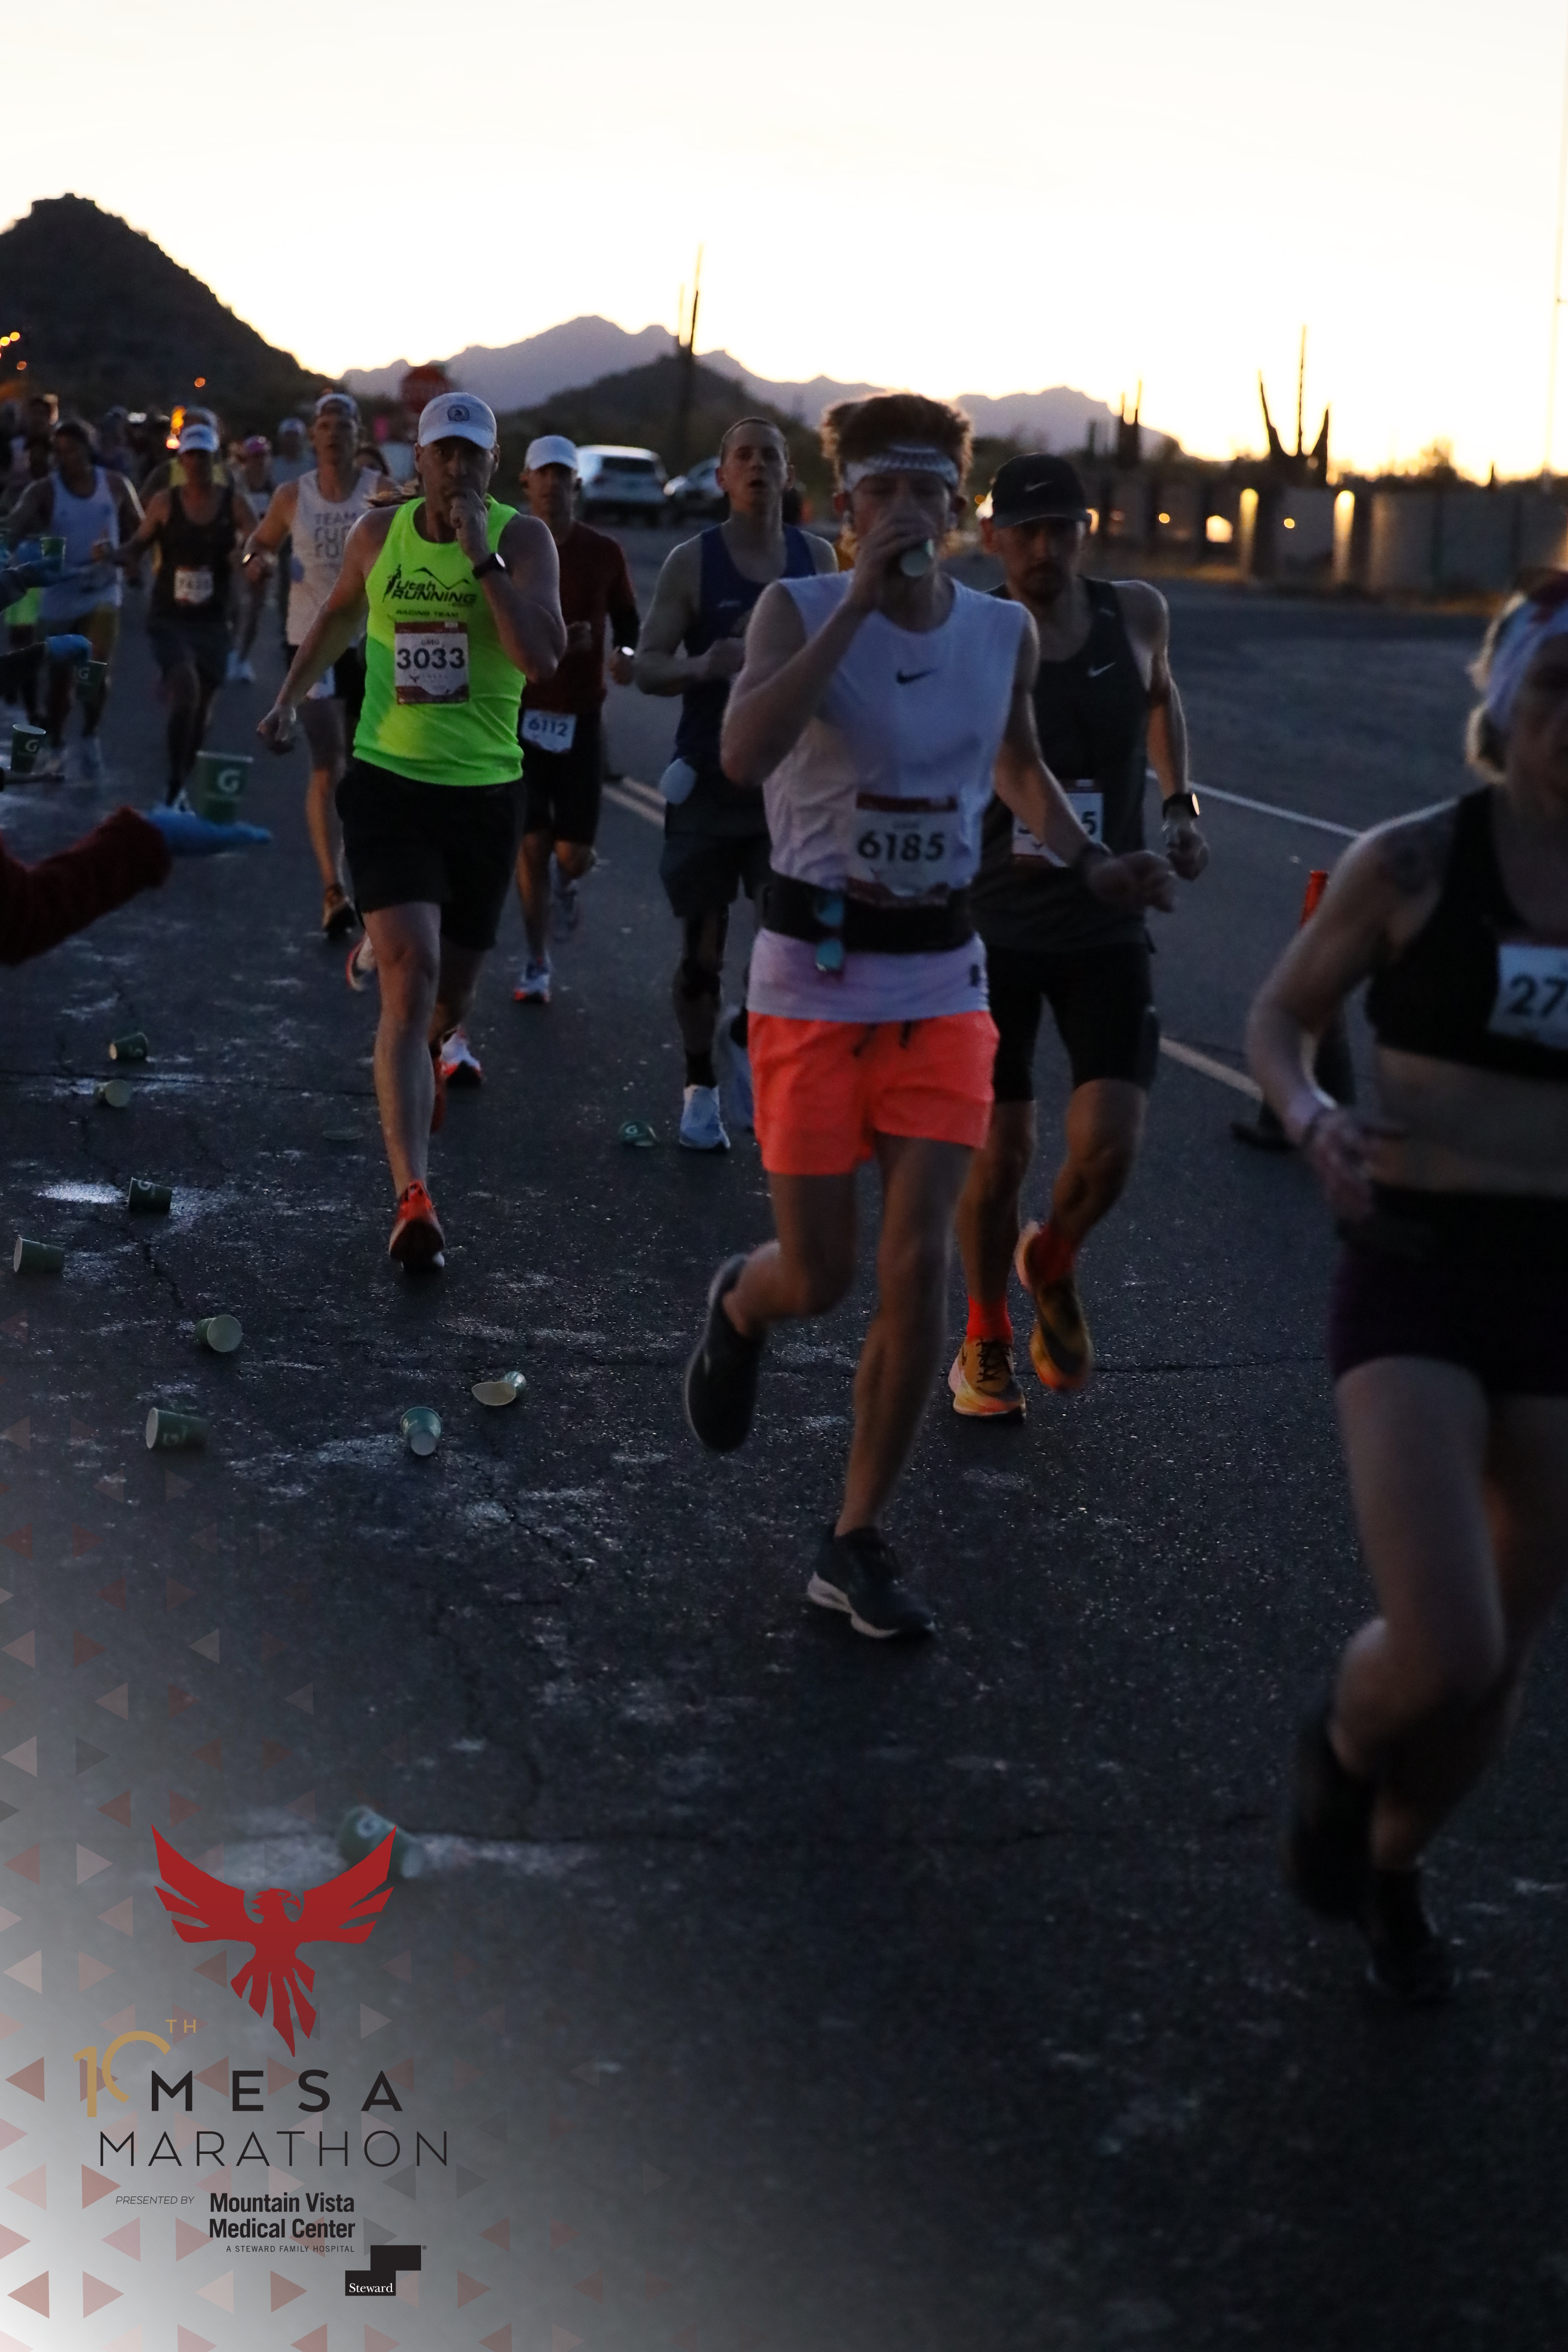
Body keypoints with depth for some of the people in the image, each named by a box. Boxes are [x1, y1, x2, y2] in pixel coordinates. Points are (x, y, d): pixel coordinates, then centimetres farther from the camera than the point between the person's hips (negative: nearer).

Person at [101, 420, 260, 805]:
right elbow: (136, 549, 3)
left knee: (201, 704, 10)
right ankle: (174, 784, -15)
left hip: (212, 619, 2)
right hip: (168, 617, -2)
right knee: (186, 690, -22)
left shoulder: (234, 502, -1)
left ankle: (182, 783, 29)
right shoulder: (165, 502, -2)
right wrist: (111, 554, -18)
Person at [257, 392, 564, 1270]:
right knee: (410, 973, -17)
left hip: (485, 790, 0)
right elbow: (341, 613, 25)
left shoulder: (523, 538, -6)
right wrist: (293, 695, 22)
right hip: (389, 779, 0)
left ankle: (426, 1052, 57)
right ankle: (414, 1197, -22)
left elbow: (544, 659, -21)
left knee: (453, 986, 16)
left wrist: (483, 557, -23)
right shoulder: (379, 534, 3)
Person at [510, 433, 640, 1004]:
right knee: (532, 844, -2)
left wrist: (625, 653, -11)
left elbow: (627, 619, 10)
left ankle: (565, 882, 39)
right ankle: (537, 964, 11)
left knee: (574, 851, -1)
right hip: (522, 714, -1)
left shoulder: (603, 552, 1)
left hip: (581, 715, 1)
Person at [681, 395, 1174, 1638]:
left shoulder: (1005, 630, 3)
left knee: (917, 1269, -6)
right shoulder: (798, 608, -8)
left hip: (942, 982, 3)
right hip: (814, 974, -3)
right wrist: (862, 600, -27)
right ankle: (739, 1305, 40)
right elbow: (744, 752, -28)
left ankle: (858, 1544, 10)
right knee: (817, 1280, 0)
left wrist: (1091, 860, 6)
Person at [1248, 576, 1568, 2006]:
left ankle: (1391, 1866, 43)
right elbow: (1280, 1015, 5)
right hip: (1415, 1280, -3)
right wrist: (1311, 1119, -15)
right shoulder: (1413, 864, -6)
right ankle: (1343, 1745, 20)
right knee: (1446, 1657, -17)